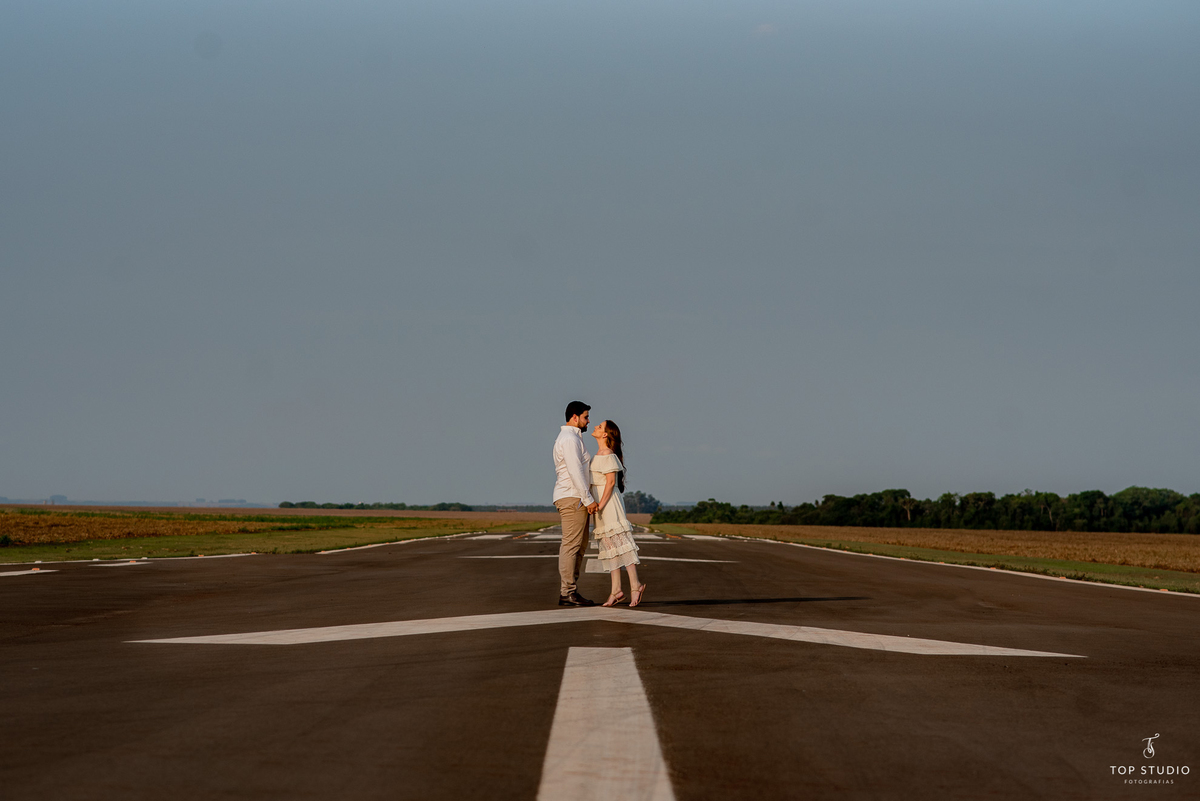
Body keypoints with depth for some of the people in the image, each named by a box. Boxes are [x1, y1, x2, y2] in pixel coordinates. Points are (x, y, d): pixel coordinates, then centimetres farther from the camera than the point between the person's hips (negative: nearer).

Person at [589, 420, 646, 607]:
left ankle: (635, 585, -9)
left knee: (618, 542, -10)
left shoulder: (608, 455, -12)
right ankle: (616, 590, 4)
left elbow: (611, 481, -17)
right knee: (609, 545, 6)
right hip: (601, 503, 9)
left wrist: (600, 504, -21)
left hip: (609, 502, -9)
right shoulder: (600, 454, 16)